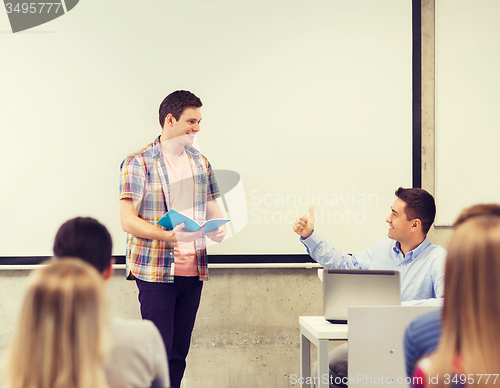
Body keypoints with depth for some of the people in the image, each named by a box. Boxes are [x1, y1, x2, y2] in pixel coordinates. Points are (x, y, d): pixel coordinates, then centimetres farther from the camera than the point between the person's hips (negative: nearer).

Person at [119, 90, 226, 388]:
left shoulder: (201, 162, 14)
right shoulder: (139, 163, -5)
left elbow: (213, 207, 20)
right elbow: (128, 220, -11)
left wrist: (218, 227, -4)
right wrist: (168, 235, -24)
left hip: (193, 270, 6)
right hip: (155, 271, -6)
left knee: (179, 352, 8)